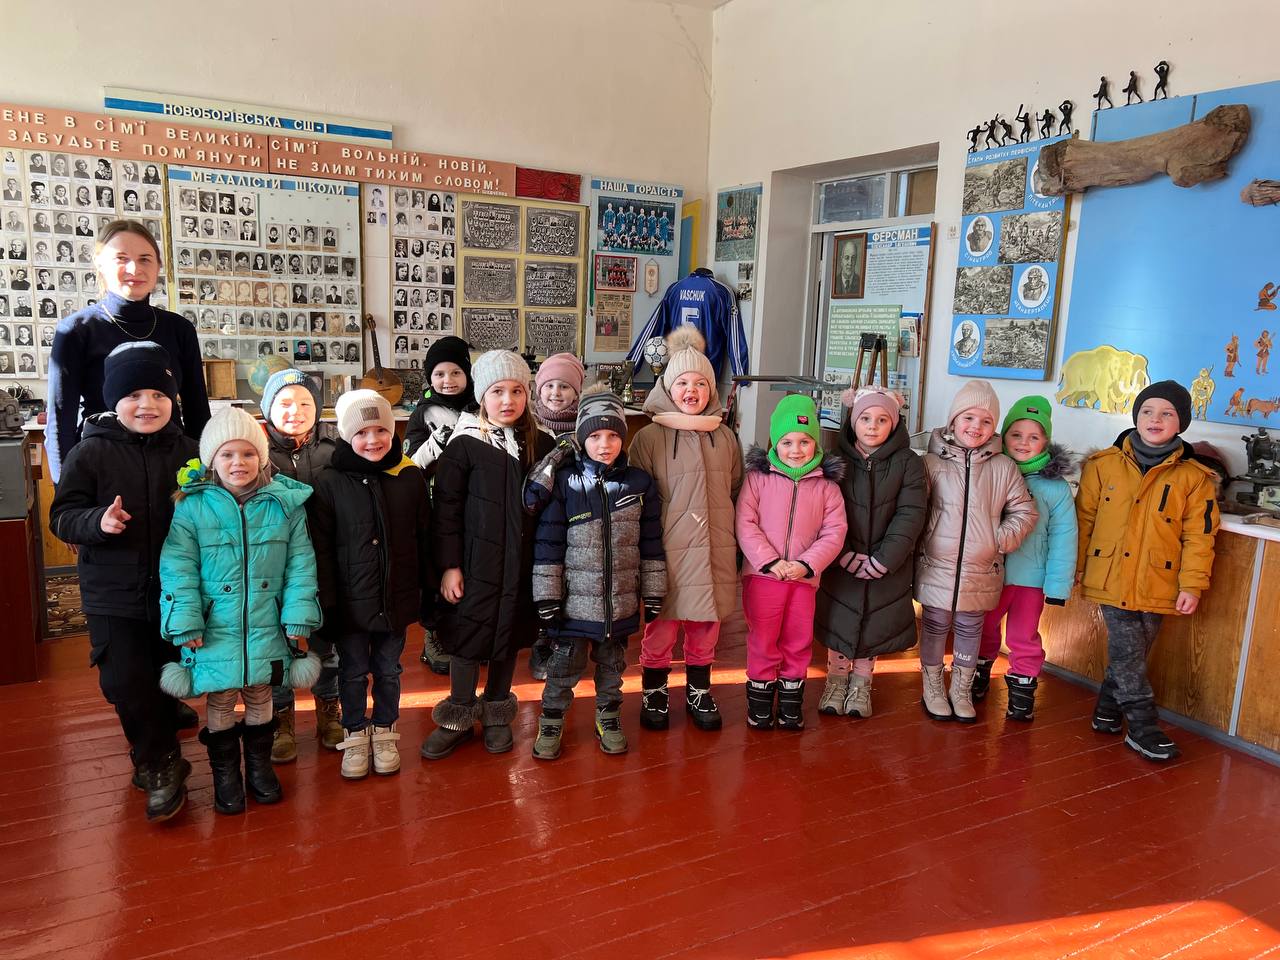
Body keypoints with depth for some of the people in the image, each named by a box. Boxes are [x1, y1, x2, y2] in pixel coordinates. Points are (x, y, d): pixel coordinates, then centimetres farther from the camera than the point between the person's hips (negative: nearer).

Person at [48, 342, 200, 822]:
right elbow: (62, 516, -6)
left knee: (168, 678, 13)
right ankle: (161, 764, 18)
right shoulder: (91, 453, -6)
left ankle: (155, 761, 36)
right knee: (125, 681, -2)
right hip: (113, 592, -1)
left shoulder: (187, 451, 0)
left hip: (174, 589, 2)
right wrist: (98, 521, -24)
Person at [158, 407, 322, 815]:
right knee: (220, 702, 11)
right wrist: (185, 623, -12)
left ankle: (260, 766, 35)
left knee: (260, 699, 16)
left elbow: (300, 565, -2)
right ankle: (225, 775, 29)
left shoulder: (285, 503, -3)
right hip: (215, 629, -1)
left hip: (265, 628, 1)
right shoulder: (192, 507, -7)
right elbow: (178, 569, -6)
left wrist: (298, 617, -7)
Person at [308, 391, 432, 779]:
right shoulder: (329, 482, -9)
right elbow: (321, 546, -7)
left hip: (397, 598, 1)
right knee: (353, 671, 14)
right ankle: (355, 735, 32)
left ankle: (384, 732, 35)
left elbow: (424, 539, 2)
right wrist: (326, 599, -9)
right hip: (351, 601, -1)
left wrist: (428, 591, 5)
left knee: (388, 670, 16)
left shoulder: (410, 478, -4)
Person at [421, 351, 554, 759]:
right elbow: (447, 508, -6)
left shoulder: (541, 445, 1)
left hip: (522, 562, 3)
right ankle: (458, 719, 26)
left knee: (509, 635, 13)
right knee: (467, 637, 6)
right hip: (475, 561, -2)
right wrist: (449, 565, -8)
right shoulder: (465, 445, -7)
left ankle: (497, 715, 32)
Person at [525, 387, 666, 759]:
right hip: (575, 599, -2)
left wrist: (653, 593, 5)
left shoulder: (639, 483, -1)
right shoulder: (563, 482, -7)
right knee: (564, 663, 9)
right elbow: (548, 542, -6)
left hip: (621, 599, 2)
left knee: (612, 664, 18)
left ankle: (608, 717, 37)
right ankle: (551, 721, 28)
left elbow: (652, 543, 4)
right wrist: (547, 595, -8)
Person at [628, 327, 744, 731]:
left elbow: (735, 491, 17)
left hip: (714, 549, 4)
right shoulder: (649, 437, -5)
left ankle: (699, 691, 32)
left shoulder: (725, 437, 8)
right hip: (666, 550, -4)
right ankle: (654, 693, 26)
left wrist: (731, 535, 15)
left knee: (706, 626, 14)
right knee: (661, 626, 5)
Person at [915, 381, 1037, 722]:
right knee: (935, 626, 11)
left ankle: (961, 690, 33)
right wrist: (918, 543, -9)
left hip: (981, 571, 2)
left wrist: (1002, 539, -6)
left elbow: (1024, 511, 6)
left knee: (970, 629, 14)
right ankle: (932, 688, 29)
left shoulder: (1003, 467, -1)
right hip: (937, 566, -1)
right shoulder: (932, 462, -6)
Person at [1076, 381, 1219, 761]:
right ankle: (1141, 724, 9)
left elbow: (1199, 535, 0)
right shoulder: (1104, 464, -1)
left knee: (1133, 652, 11)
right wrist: (1077, 565, 5)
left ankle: (1108, 708, 30)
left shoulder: (1194, 477, -2)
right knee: (1128, 651, -2)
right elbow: (1085, 518, 4)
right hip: (1112, 578, -1)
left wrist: (1192, 584, -4)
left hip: (1157, 585, 1)